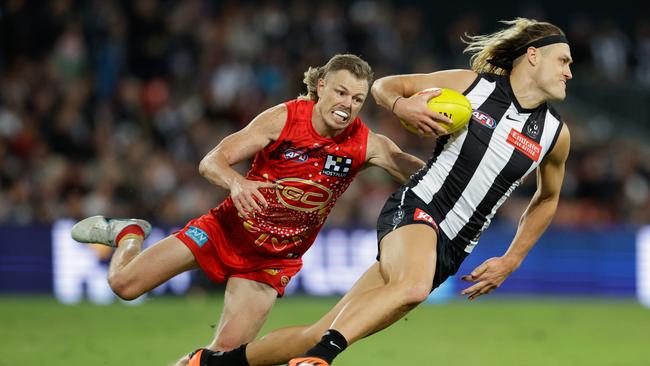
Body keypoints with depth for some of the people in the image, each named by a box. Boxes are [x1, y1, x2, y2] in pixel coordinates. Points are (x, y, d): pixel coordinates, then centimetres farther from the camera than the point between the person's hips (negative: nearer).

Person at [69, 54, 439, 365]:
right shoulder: (284, 118, -19)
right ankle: (128, 234, 27)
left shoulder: (367, 145, -14)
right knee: (125, 284, -8)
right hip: (230, 228, -2)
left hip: (275, 258, 2)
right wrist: (236, 182, -44)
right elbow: (211, 162, -22)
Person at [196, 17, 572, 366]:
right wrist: (402, 105, -13)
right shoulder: (471, 84, -1)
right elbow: (384, 86, 10)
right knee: (412, 285, -41)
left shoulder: (555, 134, 6)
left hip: (448, 250, 3)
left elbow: (548, 199, 24)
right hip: (413, 209, -3)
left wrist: (510, 261, 15)